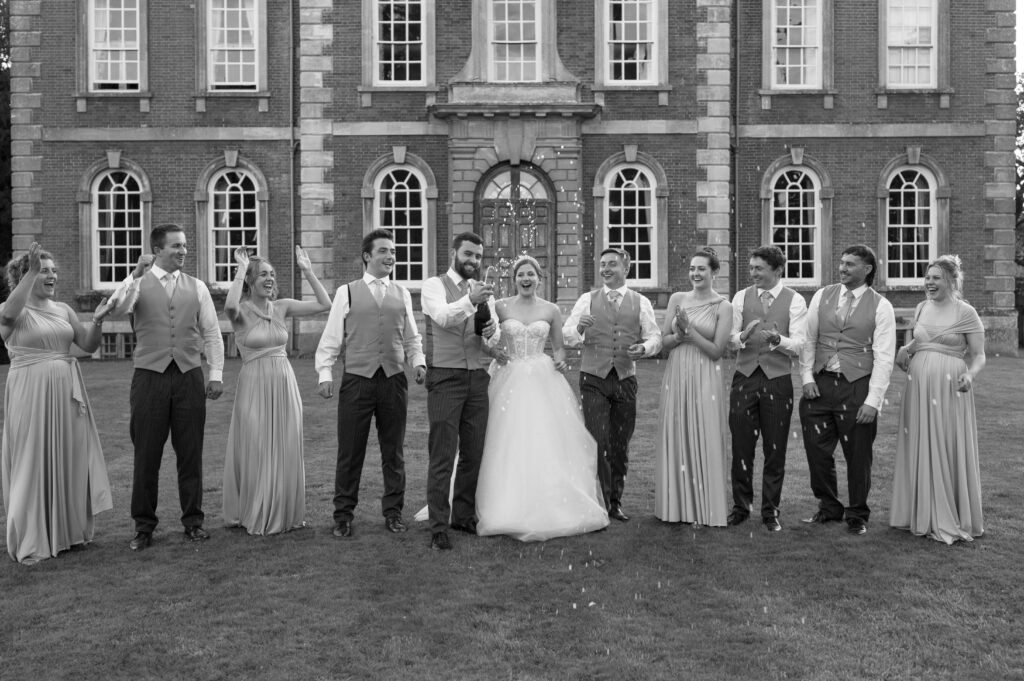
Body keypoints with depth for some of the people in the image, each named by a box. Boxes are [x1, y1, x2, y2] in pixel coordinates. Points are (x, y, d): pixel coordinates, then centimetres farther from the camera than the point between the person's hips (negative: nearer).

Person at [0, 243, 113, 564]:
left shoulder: (63, 310, 11)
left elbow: (88, 345, 7)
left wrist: (97, 321, -12)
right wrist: (31, 272, -31)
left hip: (66, 392, 5)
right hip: (30, 393, -5)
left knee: (70, 460, 11)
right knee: (34, 462, 1)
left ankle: (68, 530, 26)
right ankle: (31, 542, 14)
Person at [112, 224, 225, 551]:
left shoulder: (196, 287, 10)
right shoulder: (139, 283, 3)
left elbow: (212, 333, 10)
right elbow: (117, 308, -17)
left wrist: (216, 374, 2)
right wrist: (137, 273, -24)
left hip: (189, 377, 2)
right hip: (150, 377, -2)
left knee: (191, 453, 6)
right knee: (146, 455, 4)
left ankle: (193, 520, 19)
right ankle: (143, 525, 17)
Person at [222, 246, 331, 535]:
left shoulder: (281, 306, 7)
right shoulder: (242, 311, -5)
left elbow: (324, 304, 2)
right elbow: (230, 306, -31)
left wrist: (307, 271, -2)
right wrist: (241, 268, -21)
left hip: (285, 384, 5)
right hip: (255, 384, -4)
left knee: (286, 452, 10)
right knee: (255, 451, 4)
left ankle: (283, 513, 24)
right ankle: (254, 515, 20)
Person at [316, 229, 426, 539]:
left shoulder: (403, 295, 12)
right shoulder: (346, 292, 4)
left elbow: (411, 338, 16)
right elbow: (331, 337, 2)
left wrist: (418, 362, -1)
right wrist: (325, 373, -7)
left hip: (394, 380, 3)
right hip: (357, 379, -2)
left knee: (393, 451, 10)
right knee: (350, 452, 3)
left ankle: (393, 512, 24)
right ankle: (343, 515, 17)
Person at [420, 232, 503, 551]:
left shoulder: (484, 291, 15)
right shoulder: (434, 285, 0)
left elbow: (495, 332, 4)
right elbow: (442, 317, -20)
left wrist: (492, 331, -20)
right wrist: (469, 300, -38)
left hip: (478, 378, 5)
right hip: (445, 377, -5)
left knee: (473, 453, 10)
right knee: (442, 455, -5)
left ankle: (464, 516, 24)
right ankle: (438, 527, 0)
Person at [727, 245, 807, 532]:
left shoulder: (795, 300, -1)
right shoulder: (741, 297, 7)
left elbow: (798, 344, -10)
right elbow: (730, 337, 0)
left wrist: (777, 339, -31)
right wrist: (743, 337, -23)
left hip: (778, 381, -2)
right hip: (744, 378, 2)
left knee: (775, 450, 7)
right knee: (741, 447, 6)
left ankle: (770, 512, 20)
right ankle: (741, 506, 22)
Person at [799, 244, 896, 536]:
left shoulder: (881, 306, -2)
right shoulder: (822, 296, 7)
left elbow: (884, 358, -6)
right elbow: (808, 339, 8)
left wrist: (873, 401, -13)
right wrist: (807, 377, -3)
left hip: (857, 386, -3)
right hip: (820, 385, 3)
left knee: (858, 456, 7)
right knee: (817, 451, 8)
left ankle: (857, 515, 26)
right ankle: (828, 507, 29)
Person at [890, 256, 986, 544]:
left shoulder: (965, 313, -5)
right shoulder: (921, 308, 10)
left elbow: (979, 355, -5)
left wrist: (970, 374, -24)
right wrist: (905, 350, 6)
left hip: (950, 388, -5)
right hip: (918, 386, 5)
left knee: (949, 451, 1)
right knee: (919, 449, 8)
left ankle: (951, 520, 14)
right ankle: (921, 514, 20)